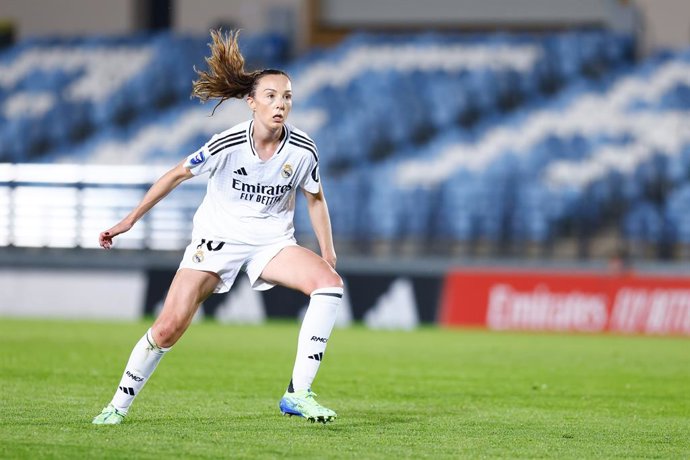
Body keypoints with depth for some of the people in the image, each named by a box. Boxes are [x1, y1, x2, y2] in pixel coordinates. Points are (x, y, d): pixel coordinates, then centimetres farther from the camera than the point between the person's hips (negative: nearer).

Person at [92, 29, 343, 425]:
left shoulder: (303, 150, -11)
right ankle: (120, 403, 12)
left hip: (272, 242, 2)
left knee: (330, 282, -24)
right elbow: (178, 175, -4)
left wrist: (328, 252, 4)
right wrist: (130, 221, 0)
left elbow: (315, 198, 8)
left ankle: (298, 395, -21)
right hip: (217, 239, -2)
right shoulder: (228, 145, -18)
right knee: (169, 327, -12)